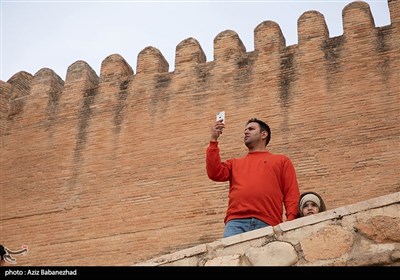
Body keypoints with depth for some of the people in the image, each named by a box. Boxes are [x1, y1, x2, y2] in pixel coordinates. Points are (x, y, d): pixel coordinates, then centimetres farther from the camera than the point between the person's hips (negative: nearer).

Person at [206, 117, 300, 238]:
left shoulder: (282, 161, 23)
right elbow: (215, 174, 11)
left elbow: (292, 194, 12)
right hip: (236, 222, 2)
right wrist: (214, 140, 13)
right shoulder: (235, 163, 30)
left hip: (267, 223, -1)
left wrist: (291, 222, -5)